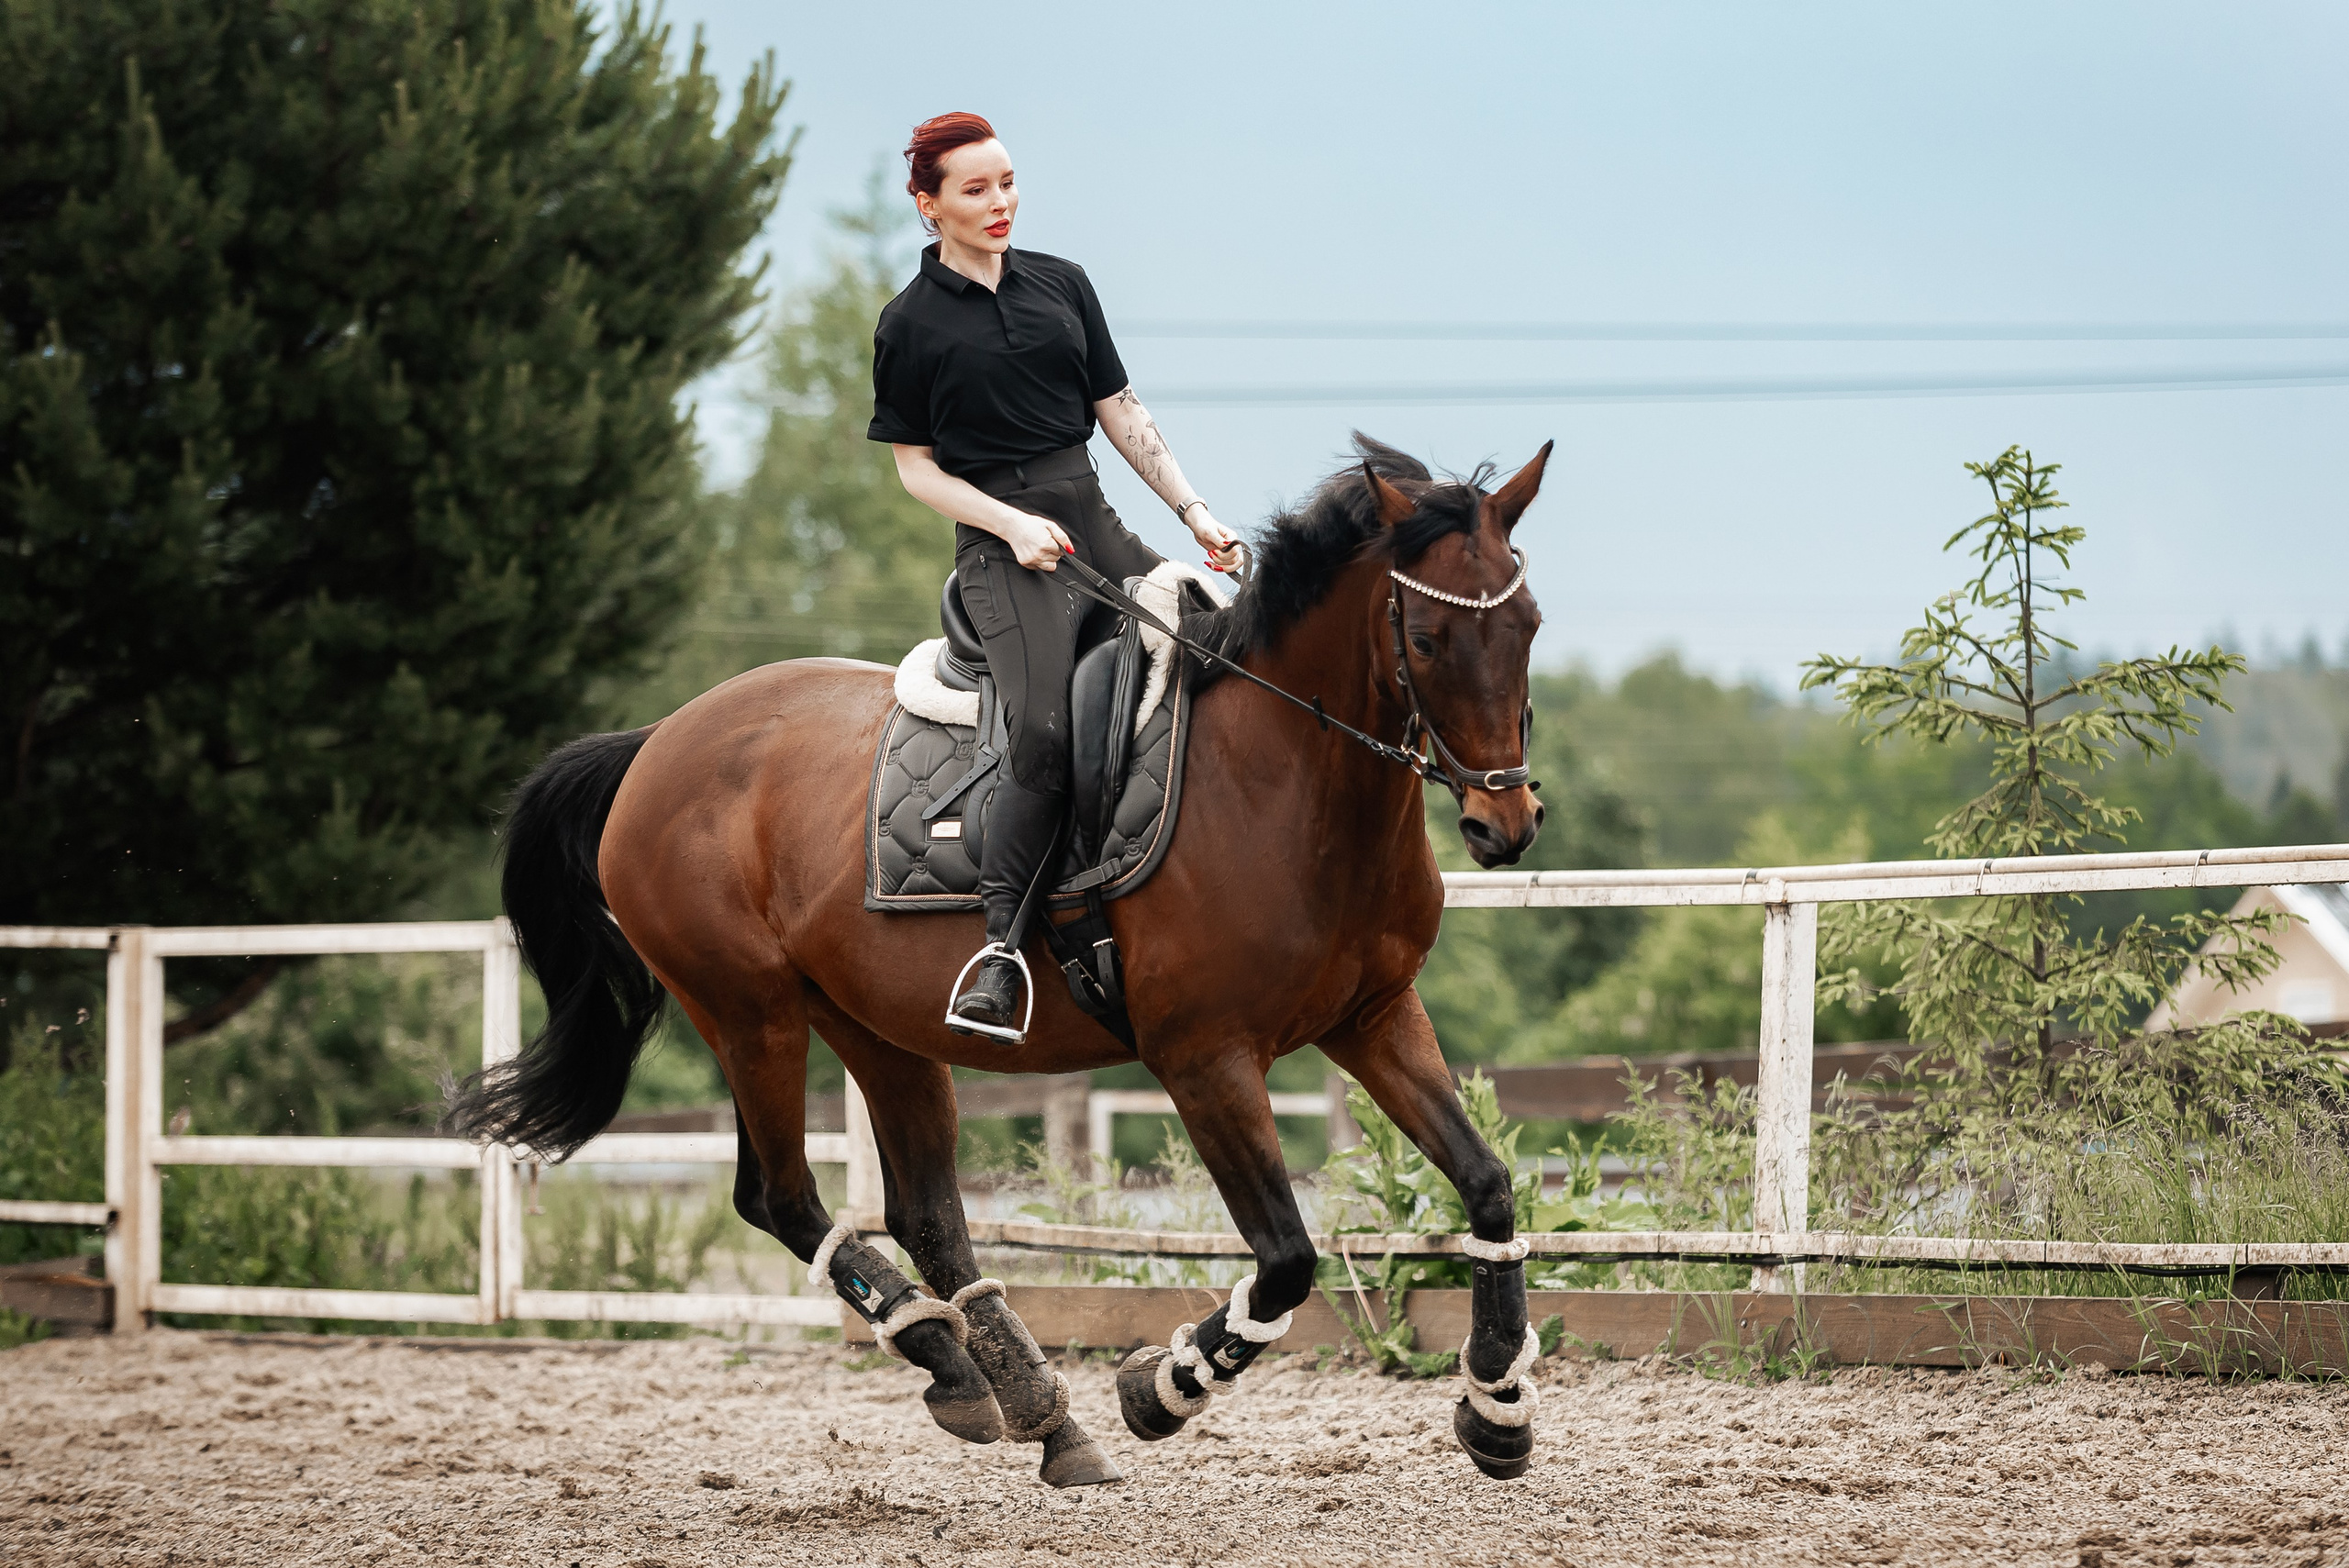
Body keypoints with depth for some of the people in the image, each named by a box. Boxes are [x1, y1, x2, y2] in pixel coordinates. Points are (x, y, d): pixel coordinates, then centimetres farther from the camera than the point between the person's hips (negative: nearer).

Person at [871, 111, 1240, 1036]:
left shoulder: (1061, 285, 12)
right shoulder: (911, 325, 0)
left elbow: (1121, 413, 15)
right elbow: (916, 467, 1)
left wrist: (1193, 510, 4)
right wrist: (1012, 525, -13)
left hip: (1091, 521, 5)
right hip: (999, 543, -5)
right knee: (1046, 731, -28)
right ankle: (999, 943, -23)